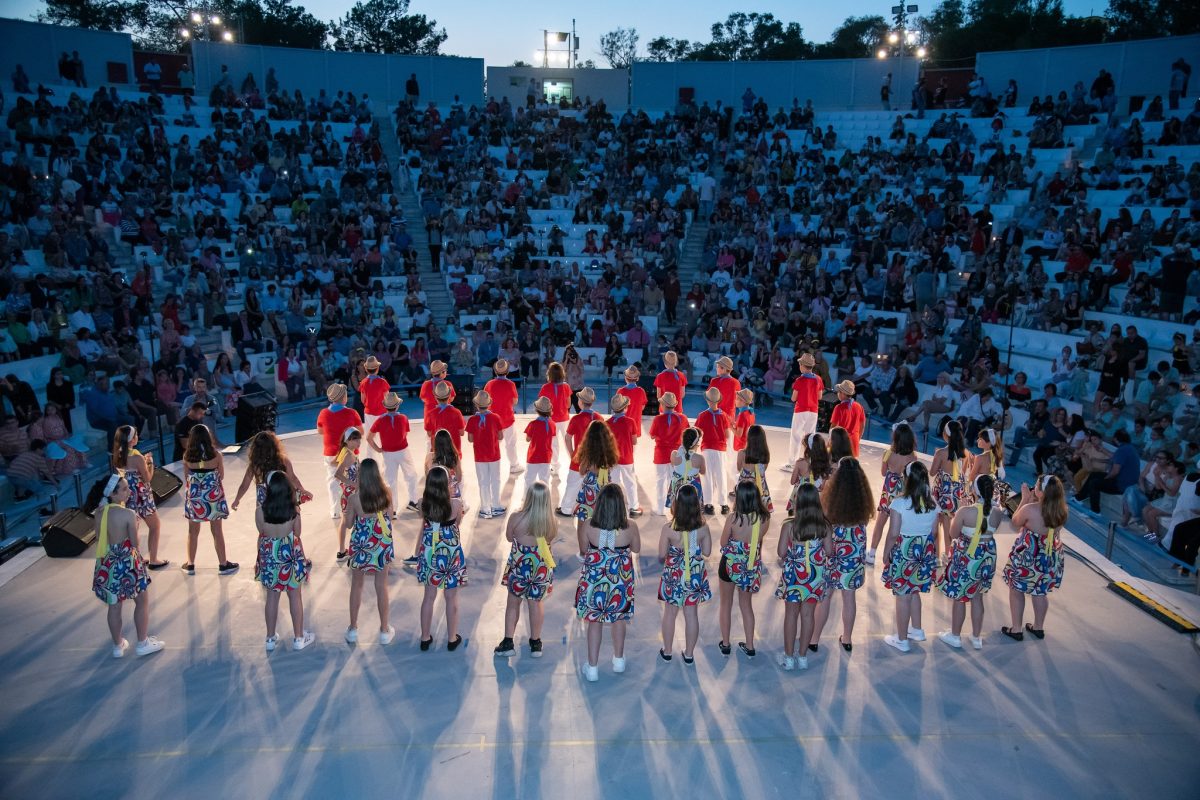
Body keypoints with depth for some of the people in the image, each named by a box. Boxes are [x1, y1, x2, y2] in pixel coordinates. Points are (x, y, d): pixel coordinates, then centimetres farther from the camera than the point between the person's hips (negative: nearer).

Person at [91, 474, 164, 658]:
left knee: (114, 605, 18)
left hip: (107, 564, 6)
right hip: (127, 563, -6)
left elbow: (99, 539, 6)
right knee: (142, 602, 14)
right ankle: (143, 643, 23)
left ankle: (118, 645, 31)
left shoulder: (99, 512, -4)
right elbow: (135, 543, -14)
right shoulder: (128, 514, -22)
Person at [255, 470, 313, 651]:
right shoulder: (294, 509, -14)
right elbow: (297, 534, -2)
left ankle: (271, 638, 26)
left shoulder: (260, 510, -14)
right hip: (290, 553, -1)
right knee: (295, 596, 11)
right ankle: (298, 638, 21)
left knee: (272, 597, 15)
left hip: (269, 554, 1)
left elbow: (261, 533, -1)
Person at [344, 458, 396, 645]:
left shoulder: (354, 498, -17)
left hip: (361, 544, -1)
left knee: (356, 586, 16)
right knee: (381, 586, 13)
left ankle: (353, 629, 29)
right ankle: (385, 630, 23)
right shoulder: (386, 493, -13)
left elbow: (349, 523, -5)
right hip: (382, 544, 1)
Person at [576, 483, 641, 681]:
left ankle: (592, 667, 25)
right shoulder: (630, 527, -21)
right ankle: (618, 660, 41)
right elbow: (636, 549, -2)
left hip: (594, 579, -1)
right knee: (619, 618, 23)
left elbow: (583, 552, -4)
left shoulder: (587, 526, -21)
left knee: (594, 621, 15)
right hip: (621, 580, 1)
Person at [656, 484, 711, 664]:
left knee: (670, 613, 17)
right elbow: (707, 552, -3)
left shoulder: (668, 528, -21)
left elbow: (661, 555, -13)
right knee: (692, 614, 15)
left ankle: (667, 651, 32)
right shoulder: (703, 527, -16)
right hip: (696, 576, 2)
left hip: (673, 576, -1)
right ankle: (689, 654, 29)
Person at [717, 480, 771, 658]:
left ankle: (725, 644, 30)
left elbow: (723, 543, -11)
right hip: (752, 566, 3)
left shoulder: (733, 518, -26)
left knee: (726, 604, 19)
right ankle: (749, 646, 31)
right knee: (747, 605, 23)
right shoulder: (765, 518, -15)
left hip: (731, 564, -3)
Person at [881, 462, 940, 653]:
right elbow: (934, 533, 6)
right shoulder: (933, 504, -3)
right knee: (914, 591, 25)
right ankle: (917, 630, 37)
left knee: (902, 596, 6)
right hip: (925, 552, 6)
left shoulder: (899, 503, -20)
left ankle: (902, 640, 18)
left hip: (903, 553, -6)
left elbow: (893, 534, -17)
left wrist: (885, 554, -4)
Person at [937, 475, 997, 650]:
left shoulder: (965, 511, -24)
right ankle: (977, 638, 32)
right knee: (977, 597, 20)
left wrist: (957, 516, 1)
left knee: (959, 597, 12)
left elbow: (953, 534, -12)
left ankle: (955, 636, 27)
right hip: (987, 556, 5)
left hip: (966, 557, -5)